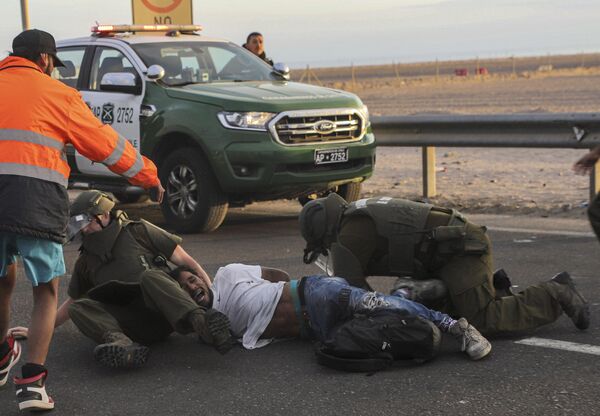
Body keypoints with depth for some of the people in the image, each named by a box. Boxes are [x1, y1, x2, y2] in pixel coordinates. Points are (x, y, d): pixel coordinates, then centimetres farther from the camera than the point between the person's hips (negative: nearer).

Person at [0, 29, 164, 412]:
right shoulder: (57, 94, 9)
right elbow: (105, 143, 11)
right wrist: (148, 176, 20)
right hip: (37, 202, -3)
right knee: (46, 292, 10)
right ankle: (33, 381, -2)